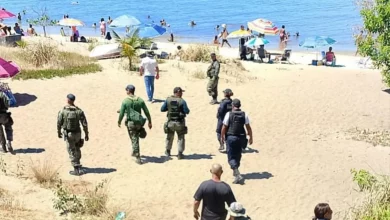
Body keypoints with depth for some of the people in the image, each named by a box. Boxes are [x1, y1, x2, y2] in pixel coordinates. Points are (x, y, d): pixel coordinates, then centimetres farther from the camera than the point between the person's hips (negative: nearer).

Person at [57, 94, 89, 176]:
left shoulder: (62, 111, -15)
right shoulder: (79, 111, -11)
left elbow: (59, 123, -7)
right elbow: (85, 124, -9)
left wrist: (59, 132, 10)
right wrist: (86, 134, 2)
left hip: (68, 134, -3)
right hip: (77, 133, 3)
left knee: (72, 151, 5)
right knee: (77, 148, 27)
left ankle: (77, 169, 3)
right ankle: (77, 163, 43)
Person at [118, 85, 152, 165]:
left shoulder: (125, 101, -10)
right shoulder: (140, 100, 0)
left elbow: (121, 113, -7)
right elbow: (147, 112, 2)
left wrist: (119, 122, 10)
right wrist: (150, 122, 12)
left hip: (130, 123, -4)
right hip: (139, 122, 4)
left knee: (134, 140, 1)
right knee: (135, 138, 25)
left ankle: (138, 158, 0)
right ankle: (134, 152, 39)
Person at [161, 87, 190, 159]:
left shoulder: (168, 100, -5)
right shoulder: (182, 101, -15)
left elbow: (162, 109, 0)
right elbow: (187, 111, -13)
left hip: (170, 122, 3)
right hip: (180, 122, -3)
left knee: (169, 137, 23)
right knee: (181, 138, 10)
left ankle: (167, 151, 36)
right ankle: (180, 154, 6)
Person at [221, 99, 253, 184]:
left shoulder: (229, 114, -9)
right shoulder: (244, 115, -1)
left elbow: (224, 127, -7)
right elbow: (248, 127, -1)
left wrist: (222, 137, 6)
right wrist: (251, 138, 9)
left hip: (231, 138, -4)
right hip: (241, 138, 4)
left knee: (231, 157, 1)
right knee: (238, 155, 21)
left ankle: (238, 174, -16)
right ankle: (235, 171, 38)